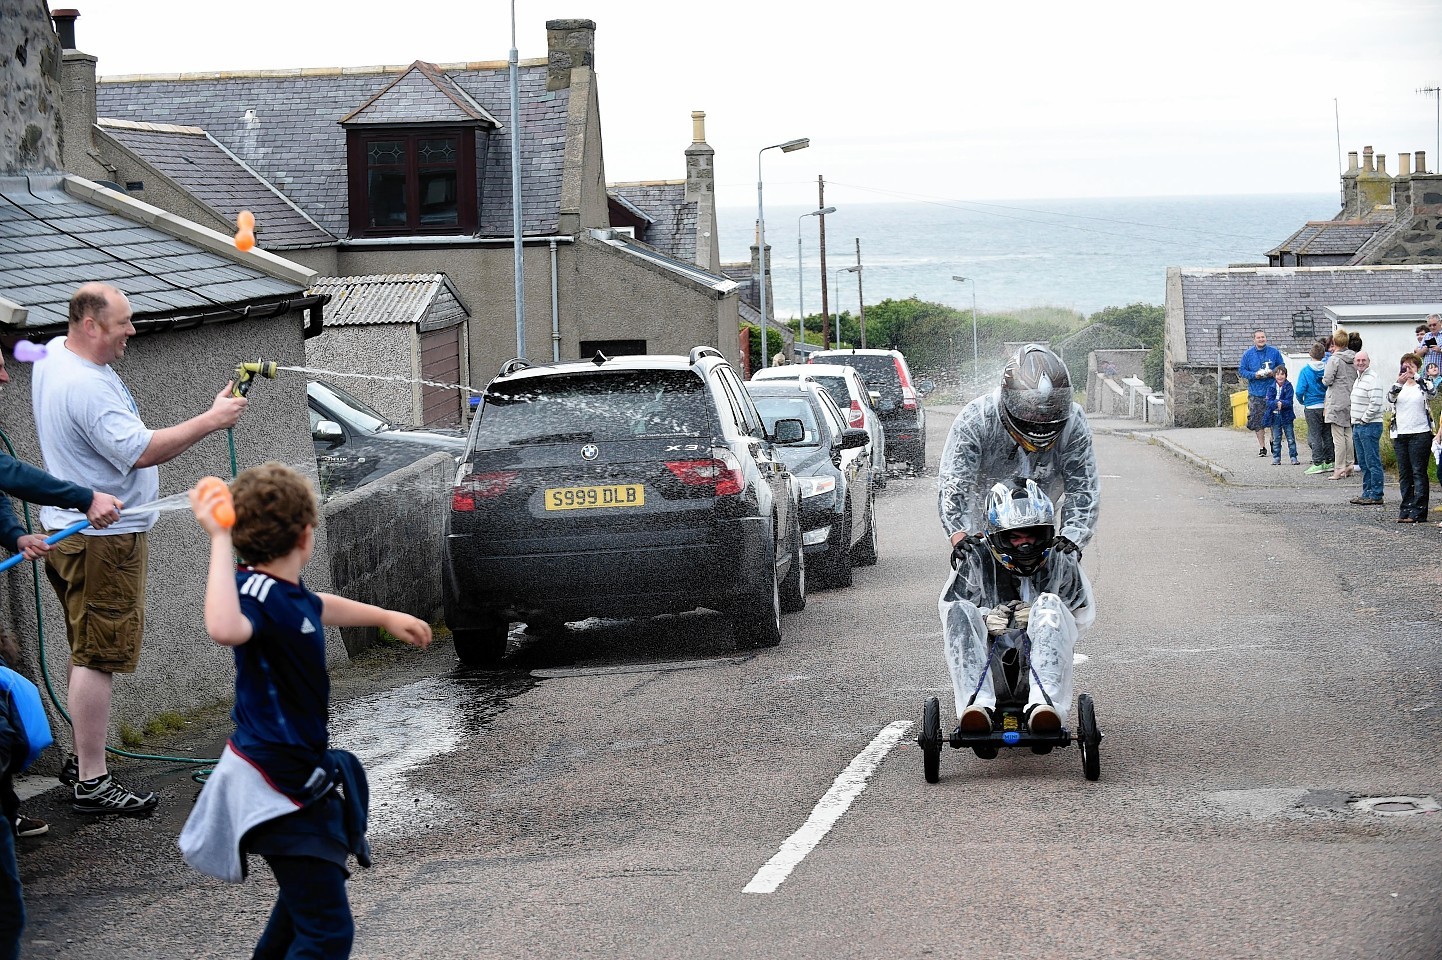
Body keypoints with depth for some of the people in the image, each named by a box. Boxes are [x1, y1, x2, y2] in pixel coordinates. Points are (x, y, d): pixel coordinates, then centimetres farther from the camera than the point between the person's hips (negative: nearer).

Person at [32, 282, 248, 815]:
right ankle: (92, 784, -7)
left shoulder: (55, 353, 9)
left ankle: (83, 760, 26)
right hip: (100, 538, -11)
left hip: (73, 528, 11)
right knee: (97, 657, -8)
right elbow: (140, 451, -30)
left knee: (91, 654, 18)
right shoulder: (86, 386, -25)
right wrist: (211, 420, -24)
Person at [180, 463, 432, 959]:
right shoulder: (256, 592, -27)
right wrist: (218, 540, -48)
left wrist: (386, 617, 41)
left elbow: (319, 607, 27)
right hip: (276, 789, -10)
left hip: (296, 773, 10)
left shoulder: (288, 593, 1)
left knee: (307, 893, 34)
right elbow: (224, 629, -53)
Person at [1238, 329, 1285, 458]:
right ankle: (1262, 447, 7)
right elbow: (1241, 370, 5)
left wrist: (1273, 372, -11)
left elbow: (1282, 367, 10)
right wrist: (1254, 375, -12)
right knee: (1258, 421, -1)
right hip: (1255, 393, 1)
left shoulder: (1274, 352, 4)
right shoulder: (1248, 354, 5)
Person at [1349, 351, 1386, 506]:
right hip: (1358, 426, 10)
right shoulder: (1359, 378, 18)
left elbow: (1375, 404, -22)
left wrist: (1364, 419, -13)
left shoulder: (1372, 379, -14)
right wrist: (1355, 423, 16)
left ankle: (1376, 496, -6)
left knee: (1373, 462, -7)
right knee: (1363, 463, 13)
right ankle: (1367, 493, 19)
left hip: (1370, 425, -10)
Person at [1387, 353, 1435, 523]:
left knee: (1418, 472, -7)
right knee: (1404, 474, 7)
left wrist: (1415, 377, -31)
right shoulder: (1399, 386, 14)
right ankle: (1406, 510, 11)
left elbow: (1431, 392, -19)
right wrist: (1399, 383, -24)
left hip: (1420, 434, -5)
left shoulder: (1423, 384, 3)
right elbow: (1390, 398, -5)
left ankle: (1418, 512, -9)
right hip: (1400, 434, 5)